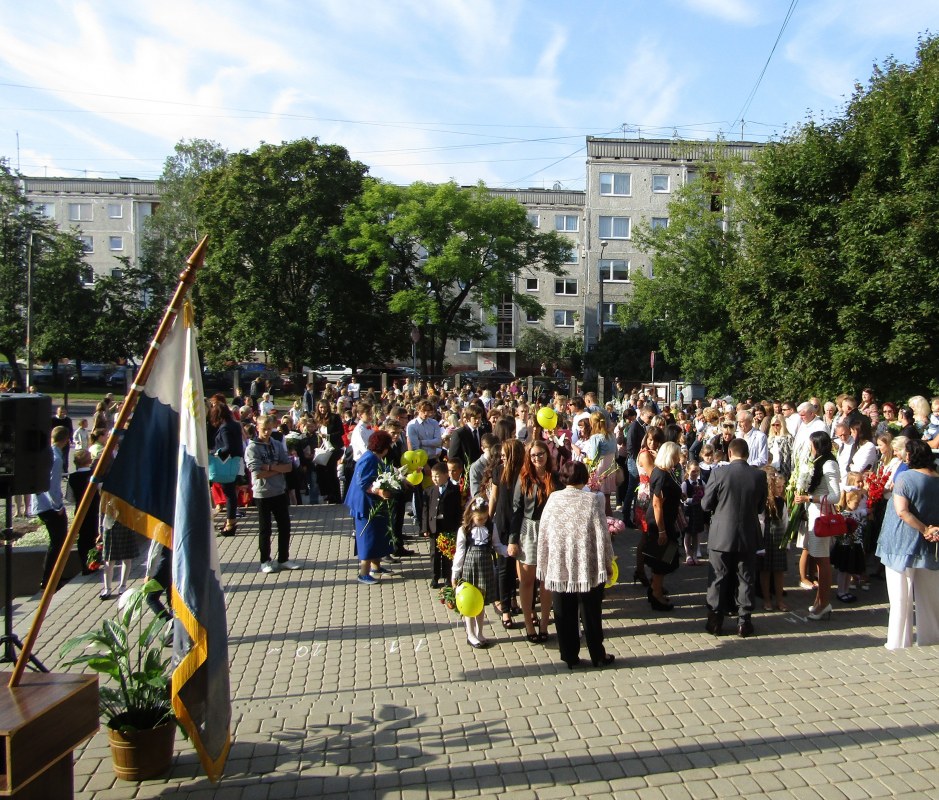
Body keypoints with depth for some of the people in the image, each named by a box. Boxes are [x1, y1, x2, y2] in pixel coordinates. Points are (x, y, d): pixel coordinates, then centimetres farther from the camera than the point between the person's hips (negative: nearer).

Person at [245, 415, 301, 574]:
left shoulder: (278, 445, 5)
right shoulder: (252, 448, -8)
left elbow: (289, 466, -3)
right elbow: (258, 473, -18)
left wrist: (270, 467, -16)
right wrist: (279, 469, -10)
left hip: (280, 492, 4)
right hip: (262, 494, -4)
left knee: (285, 526, 9)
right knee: (265, 529, 7)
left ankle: (284, 559, 22)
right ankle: (265, 561, 20)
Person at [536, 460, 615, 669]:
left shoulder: (553, 499, -3)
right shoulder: (592, 500, -10)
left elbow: (543, 535, 1)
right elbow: (602, 536, -8)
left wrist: (543, 569, 10)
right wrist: (607, 563, 4)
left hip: (559, 569, 2)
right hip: (588, 569, -2)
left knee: (565, 616, 12)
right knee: (590, 615, 11)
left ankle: (570, 657, 21)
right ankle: (598, 656, 23)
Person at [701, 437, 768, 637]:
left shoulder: (719, 473, -13)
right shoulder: (759, 475, -6)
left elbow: (706, 504, -6)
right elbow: (761, 507, 4)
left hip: (721, 536, -1)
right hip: (748, 537, 2)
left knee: (719, 579, 9)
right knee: (746, 579, 12)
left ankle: (715, 622, 14)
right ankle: (744, 622, 17)